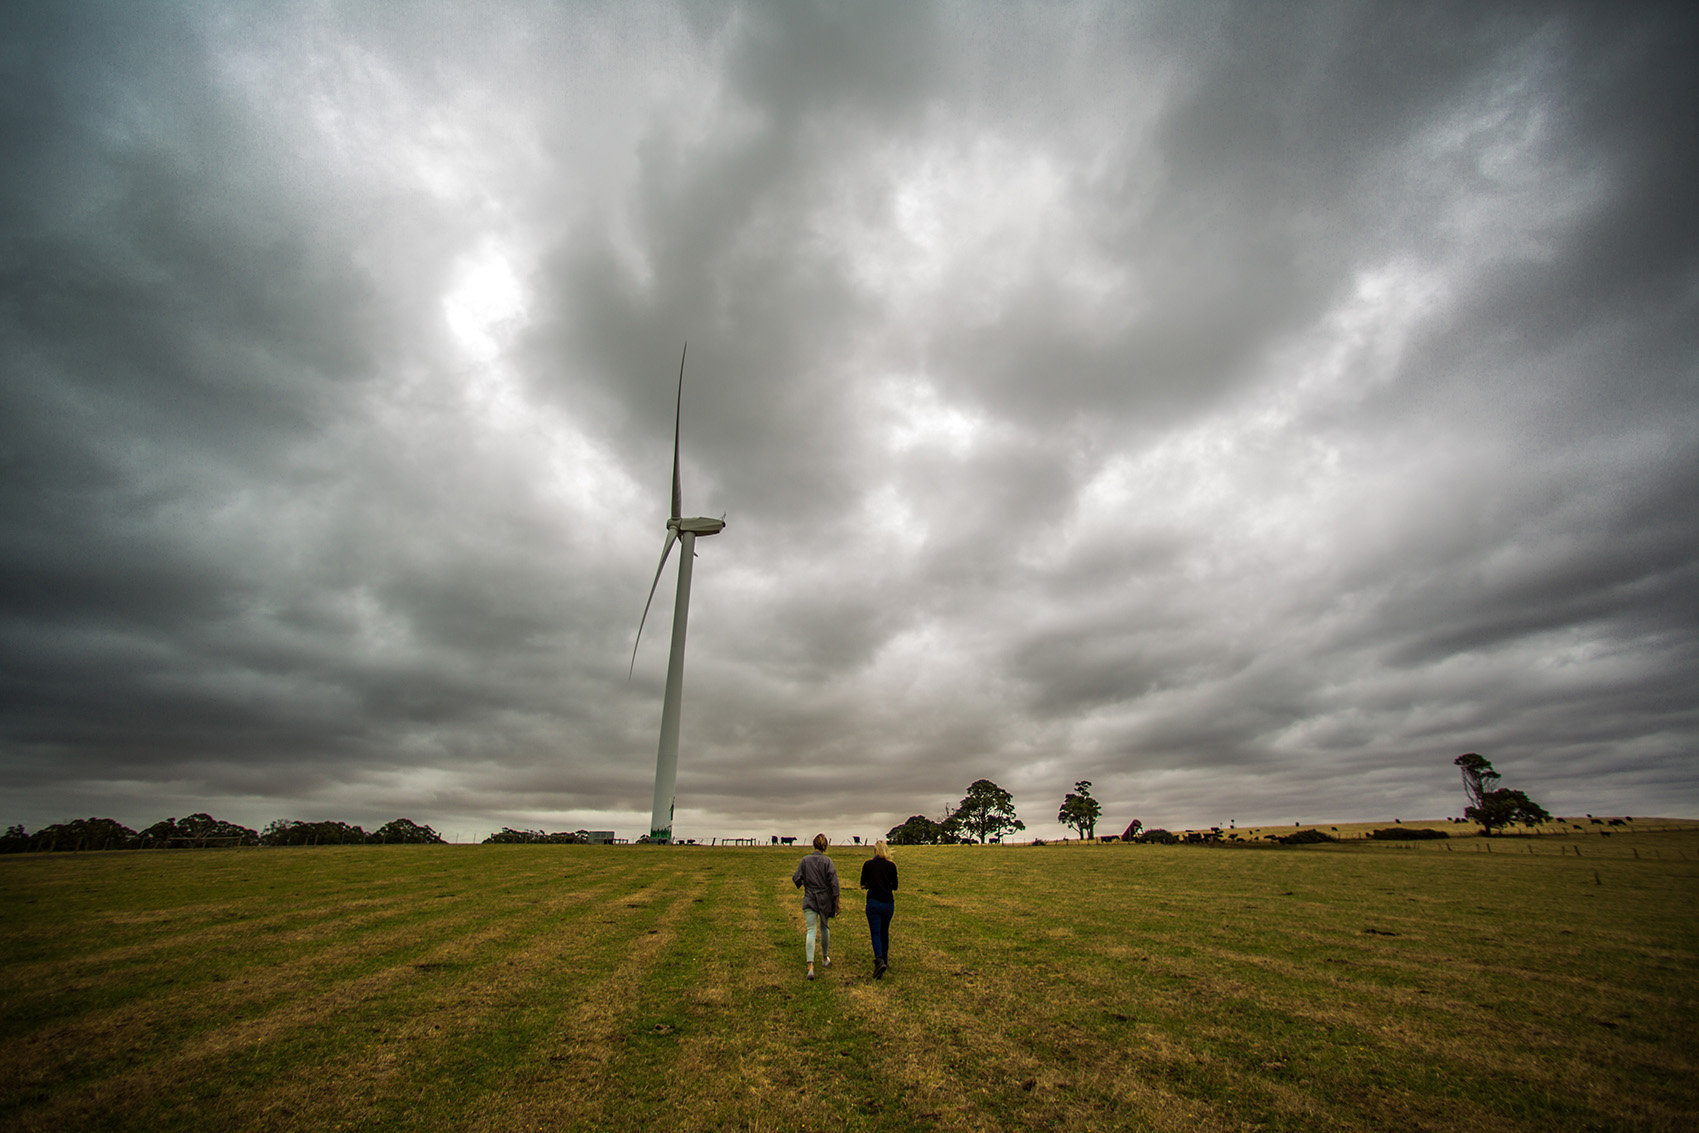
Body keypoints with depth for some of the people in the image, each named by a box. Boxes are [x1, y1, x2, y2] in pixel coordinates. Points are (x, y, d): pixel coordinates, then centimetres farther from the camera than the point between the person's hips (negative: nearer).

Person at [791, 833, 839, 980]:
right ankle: (825, 957, 39)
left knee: (811, 930, -3)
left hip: (809, 899, 0)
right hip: (825, 899, 0)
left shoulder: (805, 860, -3)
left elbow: (796, 879, -3)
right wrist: (836, 902, -5)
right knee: (824, 927, 21)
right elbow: (834, 882, -11)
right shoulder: (827, 861, -7)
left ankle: (810, 966, -18)